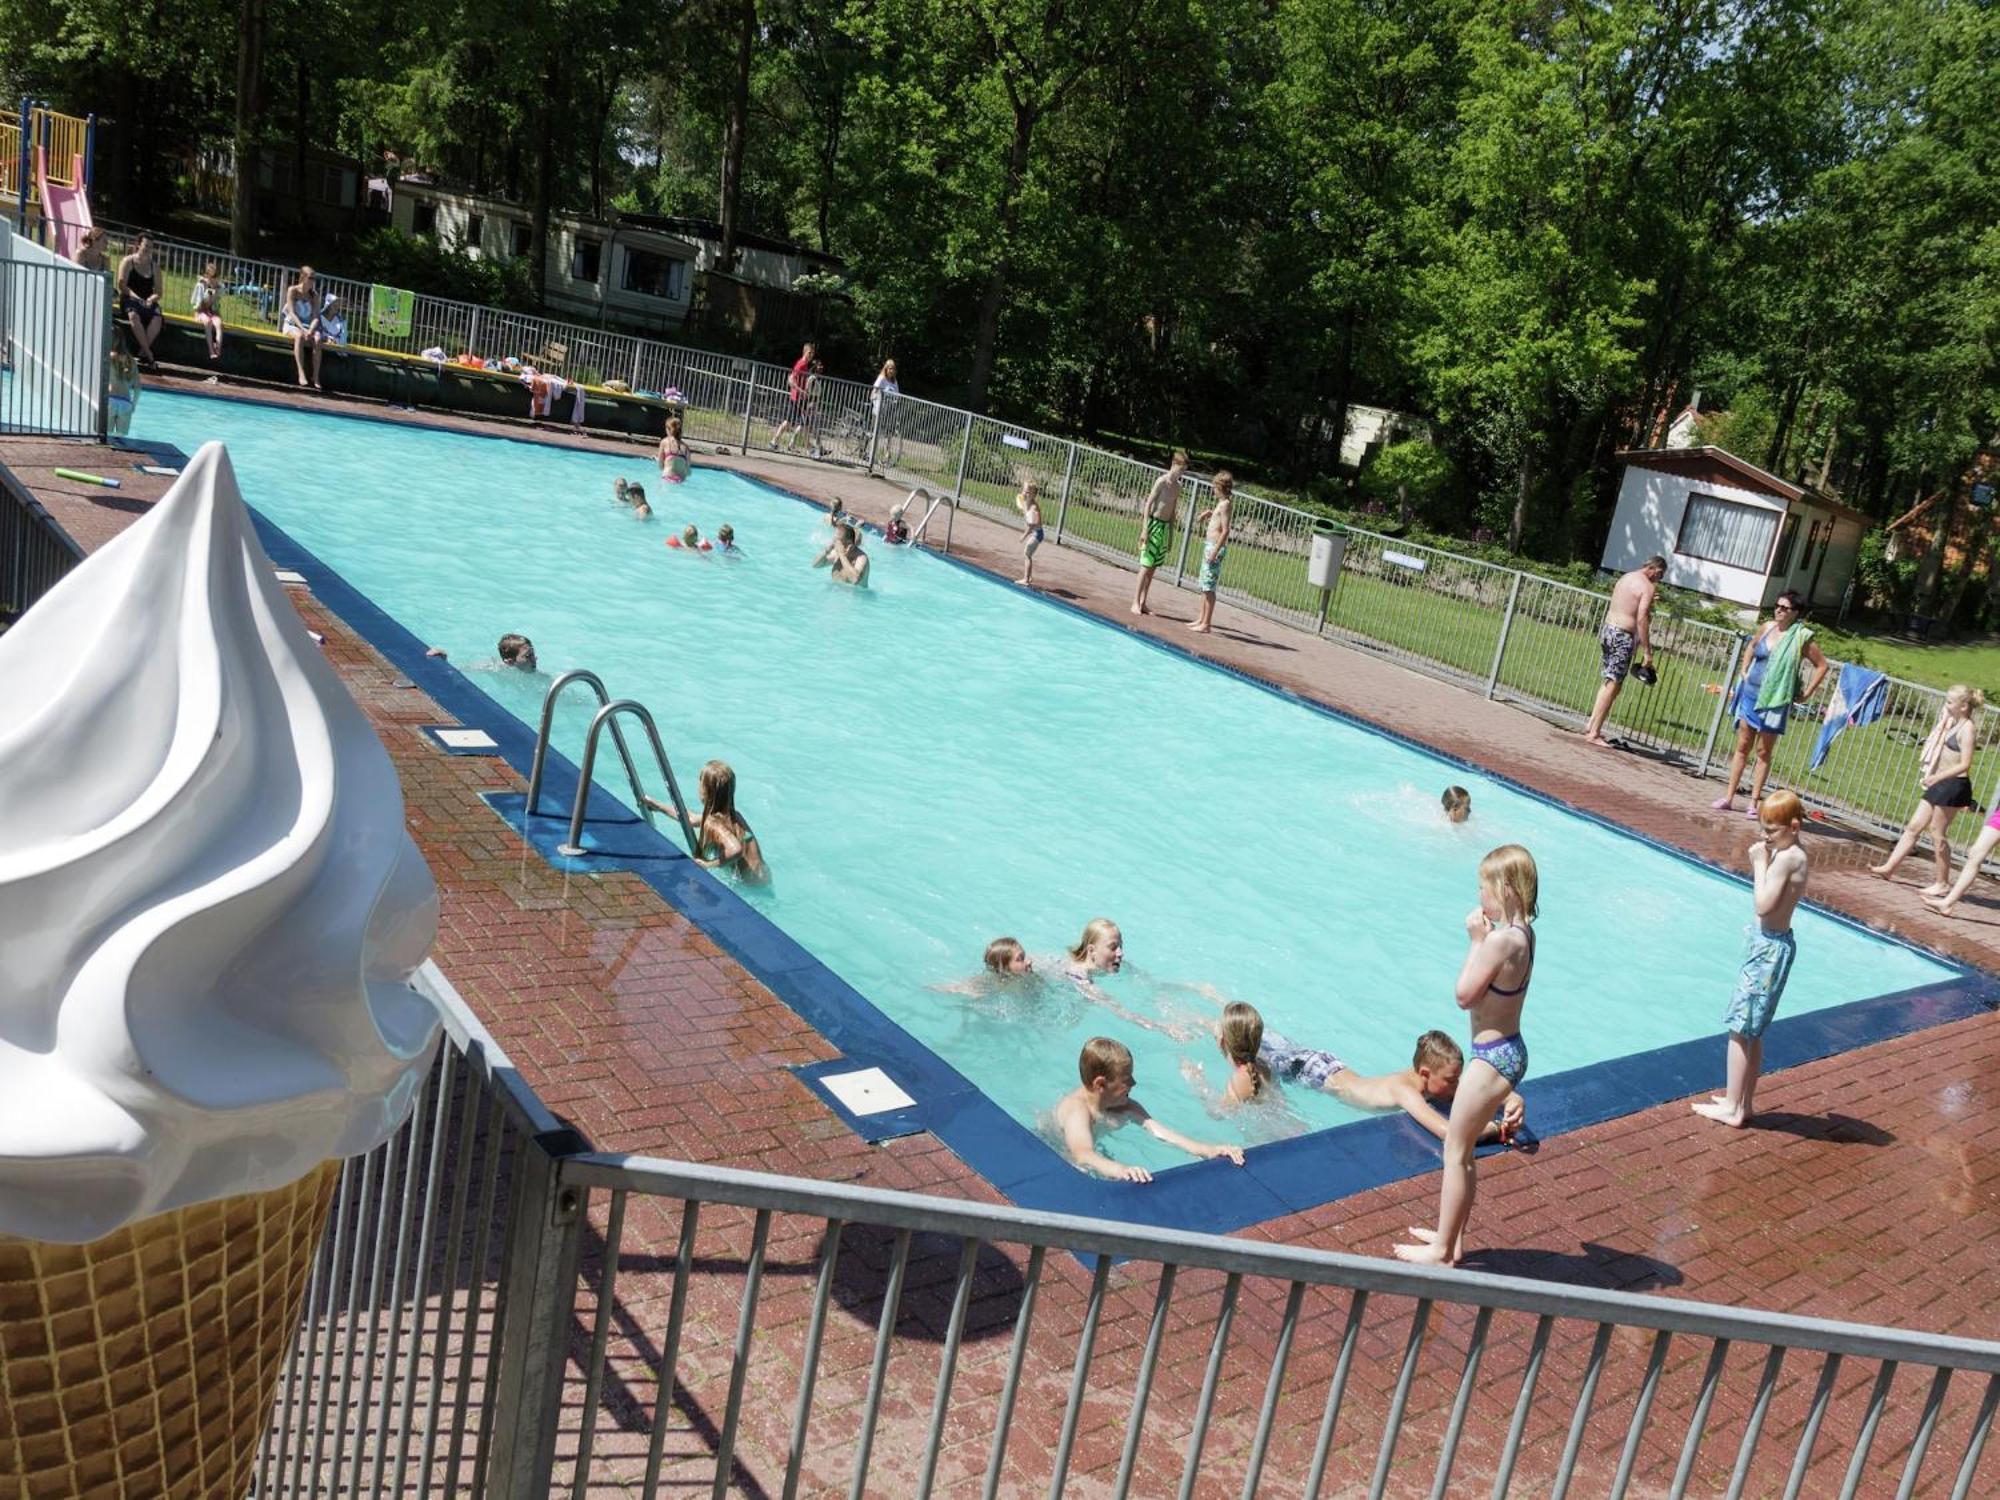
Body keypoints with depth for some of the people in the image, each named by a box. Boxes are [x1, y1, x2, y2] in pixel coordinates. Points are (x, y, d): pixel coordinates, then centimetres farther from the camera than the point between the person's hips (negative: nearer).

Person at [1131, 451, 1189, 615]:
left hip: (1165, 526, 7)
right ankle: (1135, 603, -9)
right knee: (1146, 566, -9)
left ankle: (1143, 603, 11)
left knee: (1153, 567, 7)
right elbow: (1148, 504, -12)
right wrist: (1145, 529, -19)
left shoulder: (1178, 487, 13)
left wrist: (1171, 536, 18)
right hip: (1154, 523, -7)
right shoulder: (1162, 481, -9)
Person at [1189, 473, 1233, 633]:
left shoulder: (1225, 504, -13)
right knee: (1204, 586, 15)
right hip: (1209, 546, 10)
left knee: (1209, 587, -8)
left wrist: (1215, 551, -23)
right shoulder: (1220, 504, 15)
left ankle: (1206, 624, -7)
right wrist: (1206, 515, 9)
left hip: (1215, 547, -10)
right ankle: (1201, 619, 23)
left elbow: (1225, 531, -20)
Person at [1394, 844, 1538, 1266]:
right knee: (1462, 1148, 21)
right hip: (1507, 1050, 10)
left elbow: (1465, 995, -18)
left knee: (1455, 1151, 3)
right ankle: (1452, 1238, 33)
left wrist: (1476, 940, -14)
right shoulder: (1522, 933, 4)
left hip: (1494, 1056, -10)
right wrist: (1483, 939, 2)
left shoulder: (1500, 938, -25)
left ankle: (1441, 1251, 14)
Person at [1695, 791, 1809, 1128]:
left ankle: (1732, 1108, 4)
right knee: (1751, 1031, 18)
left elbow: (1763, 905, -24)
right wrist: (1762, 863, 2)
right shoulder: (1791, 852, 9)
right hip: (1769, 943, 10)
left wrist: (1759, 863, -18)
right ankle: (1744, 1101, 27)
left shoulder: (1786, 858, -20)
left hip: (1770, 947, -10)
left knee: (1740, 1028, -3)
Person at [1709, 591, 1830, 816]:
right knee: (1742, 746, 8)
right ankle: (1729, 796, 12)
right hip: (1750, 694, 4)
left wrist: (1807, 694, -6)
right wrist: (1744, 669, 14)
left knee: (1764, 751, 3)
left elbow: (1822, 666, -5)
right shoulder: (1766, 627, 4)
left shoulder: (1802, 638, -10)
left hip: (1775, 702, -4)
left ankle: (1755, 801, 10)